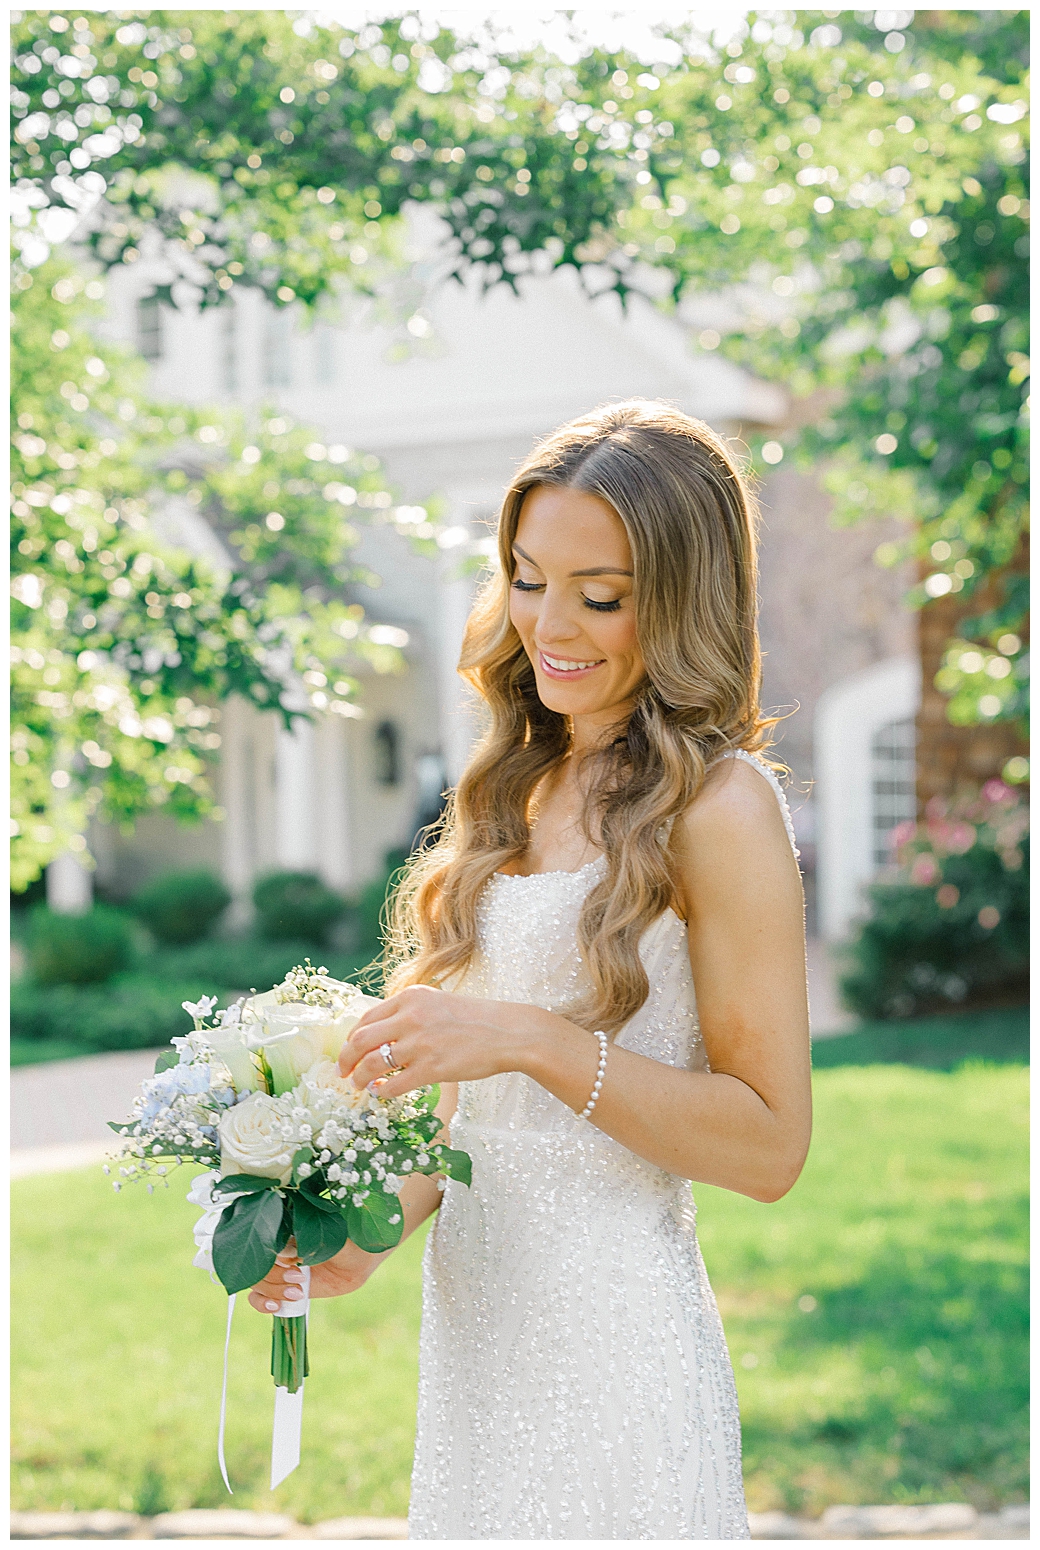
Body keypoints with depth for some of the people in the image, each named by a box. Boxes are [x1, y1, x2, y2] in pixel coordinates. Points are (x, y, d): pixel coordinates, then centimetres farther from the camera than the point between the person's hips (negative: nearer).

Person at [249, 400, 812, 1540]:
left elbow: (769, 1146, -15)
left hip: (614, 1330, -6)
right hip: (470, 1324, 7)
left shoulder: (717, 806, -12)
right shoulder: (523, 786, 8)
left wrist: (530, 1039, -22)